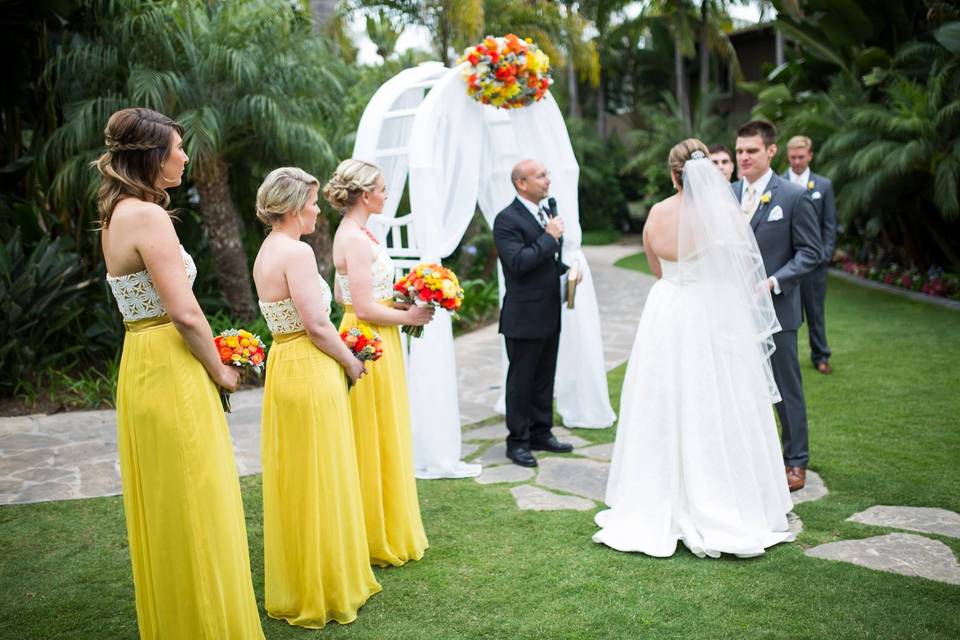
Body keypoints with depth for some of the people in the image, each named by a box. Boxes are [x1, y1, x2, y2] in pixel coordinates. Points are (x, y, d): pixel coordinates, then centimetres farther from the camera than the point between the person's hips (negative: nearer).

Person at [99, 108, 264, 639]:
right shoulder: (148, 216, -16)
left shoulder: (117, 215, 12)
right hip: (171, 372, -9)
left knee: (163, 509, 18)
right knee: (195, 508, 1)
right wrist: (220, 372, -7)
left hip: (139, 369, 10)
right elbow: (185, 313, -22)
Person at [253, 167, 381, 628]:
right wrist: (351, 362, -6)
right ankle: (324, 589, 16)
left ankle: (294, 586, 32)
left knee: (293, 481, 18)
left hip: (283, 365, 9)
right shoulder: (296, 251, -18)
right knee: (320, 481, 2)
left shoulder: (267, 251, 11)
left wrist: (342, 356, 12)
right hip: (311, 371, -9)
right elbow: (317, 326, -21)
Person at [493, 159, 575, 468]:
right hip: (524, 317, -8)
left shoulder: (547, 214, 13)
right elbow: (518, 262, -25)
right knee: (521, 380, 3)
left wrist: (569, 269, 5)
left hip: (550, 315, 8)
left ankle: (541, 433, 28)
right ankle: (517, 441, 14)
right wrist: (550, 236, -19)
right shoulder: (507, 219, -14)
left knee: (545, 378, 15)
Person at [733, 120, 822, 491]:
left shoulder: (794, 196, -6)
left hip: (776, 308, -4)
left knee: (786, 388, 6)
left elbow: (811, 252, -6)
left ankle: (795, 461, 21)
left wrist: (774, 282, -17)